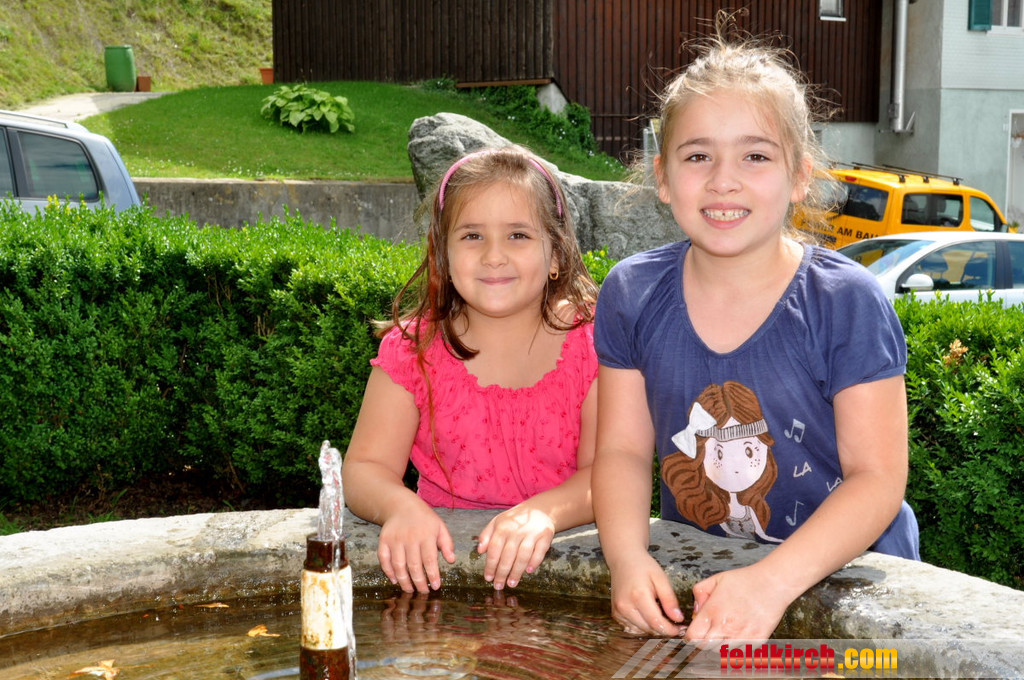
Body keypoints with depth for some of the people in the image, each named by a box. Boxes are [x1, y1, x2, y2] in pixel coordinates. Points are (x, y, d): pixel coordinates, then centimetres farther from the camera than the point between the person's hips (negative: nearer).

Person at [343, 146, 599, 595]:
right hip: (442, 555, 1)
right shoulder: (414, 348, 0)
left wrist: (546, 512, -29)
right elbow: (365, 468, -2)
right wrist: (400, 506, -25)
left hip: (565, 557, -1)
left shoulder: (591, 340, -3)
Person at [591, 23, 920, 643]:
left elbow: (878, 476, -11)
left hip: (842, 575, -1)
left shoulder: (847, 302, -11)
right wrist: (628, 557, -17)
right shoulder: (632, 295, -1)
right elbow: (623, 450, 2)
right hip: (689, 577, 2)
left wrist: (775, 580, -25)